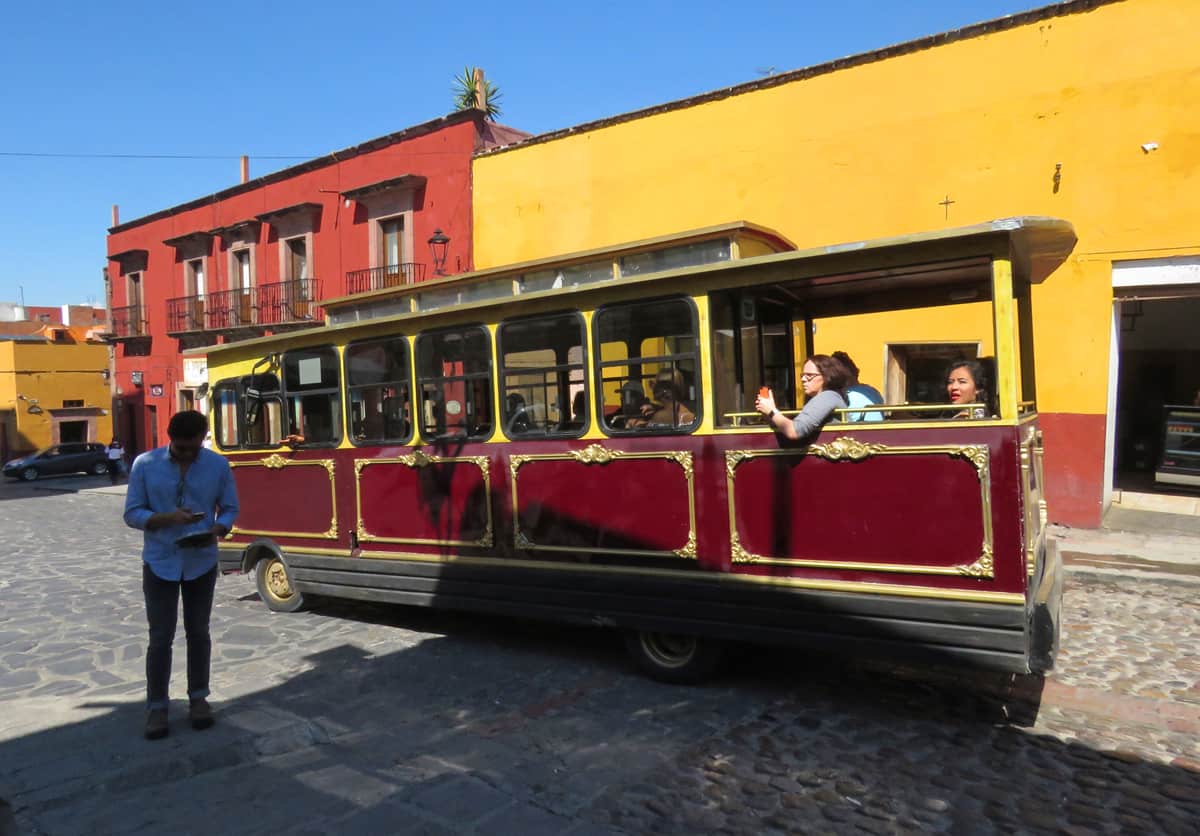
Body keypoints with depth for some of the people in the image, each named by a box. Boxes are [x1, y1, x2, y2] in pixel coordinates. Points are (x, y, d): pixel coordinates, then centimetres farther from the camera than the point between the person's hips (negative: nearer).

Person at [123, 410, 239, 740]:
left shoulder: (218, 465, -4)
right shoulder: (145, 464, -7)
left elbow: (230, 509, 2)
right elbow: (132, 514, -5)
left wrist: (216, 530, -19)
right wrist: (167, 518, -23)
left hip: (202, 563, 1)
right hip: (160, 564, -1)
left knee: (198, 632, 12)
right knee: (160, 637, 4)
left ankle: (198, 697, 27)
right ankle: (157, 705, 18)